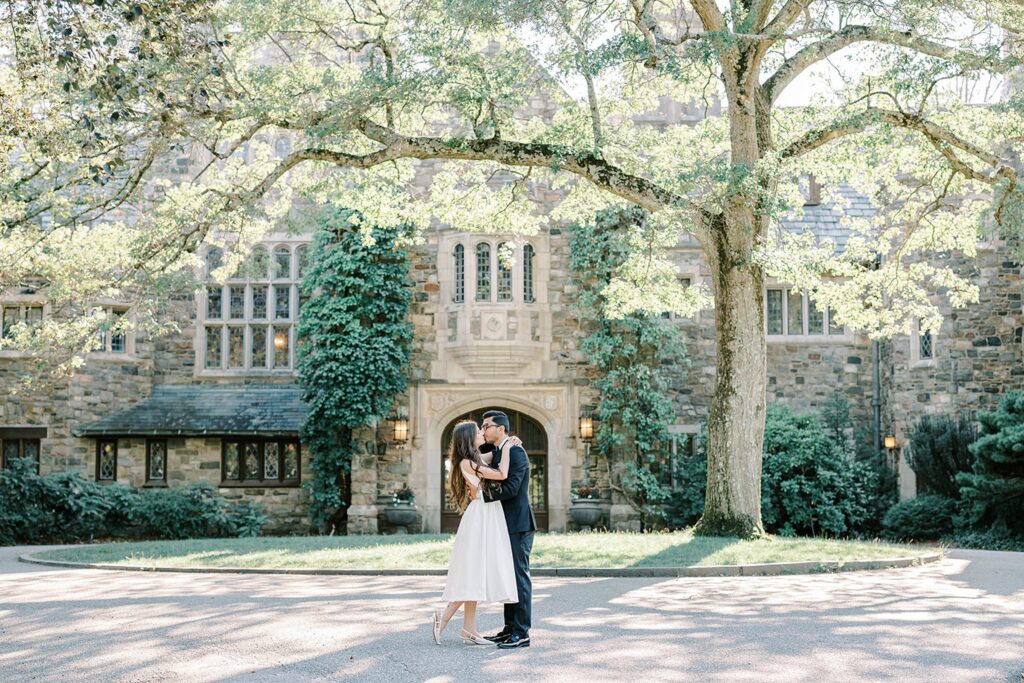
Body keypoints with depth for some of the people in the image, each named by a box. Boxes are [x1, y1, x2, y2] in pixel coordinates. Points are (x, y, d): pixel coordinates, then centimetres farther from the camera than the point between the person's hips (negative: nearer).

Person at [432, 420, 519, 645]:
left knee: (476, 576, 7)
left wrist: (508, 444, 17)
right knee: (473, 574, -9)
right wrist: (507, 449, -4)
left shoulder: (477, 459, 13)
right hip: (479, 518, -9)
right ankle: (444, 617, -4)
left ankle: (469, 630, 8)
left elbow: (494, 453, 35)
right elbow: (502, 475, -16)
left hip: (488, 517, 9)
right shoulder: (466, 463, -14)